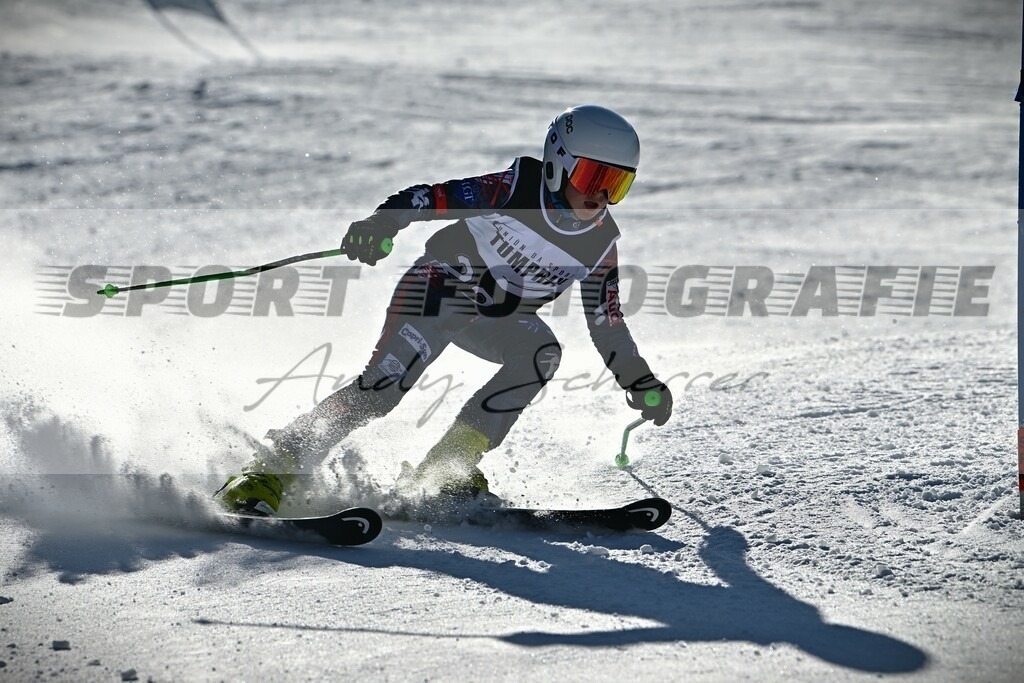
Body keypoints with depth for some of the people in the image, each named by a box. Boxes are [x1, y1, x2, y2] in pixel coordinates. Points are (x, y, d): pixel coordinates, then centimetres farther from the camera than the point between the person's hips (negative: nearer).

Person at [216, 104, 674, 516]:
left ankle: (448, 468, -22)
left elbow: (606, 321, 8)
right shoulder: (514, 191, -19)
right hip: (440, 286, -5)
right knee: (385, 384, -26)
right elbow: (430, 198, -22)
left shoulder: (602, 243, -5)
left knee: (541, 352, -27)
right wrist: (380, 225, -40)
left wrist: (640, 381, 4)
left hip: (499, 319, 5)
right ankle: (268, 472, -25)